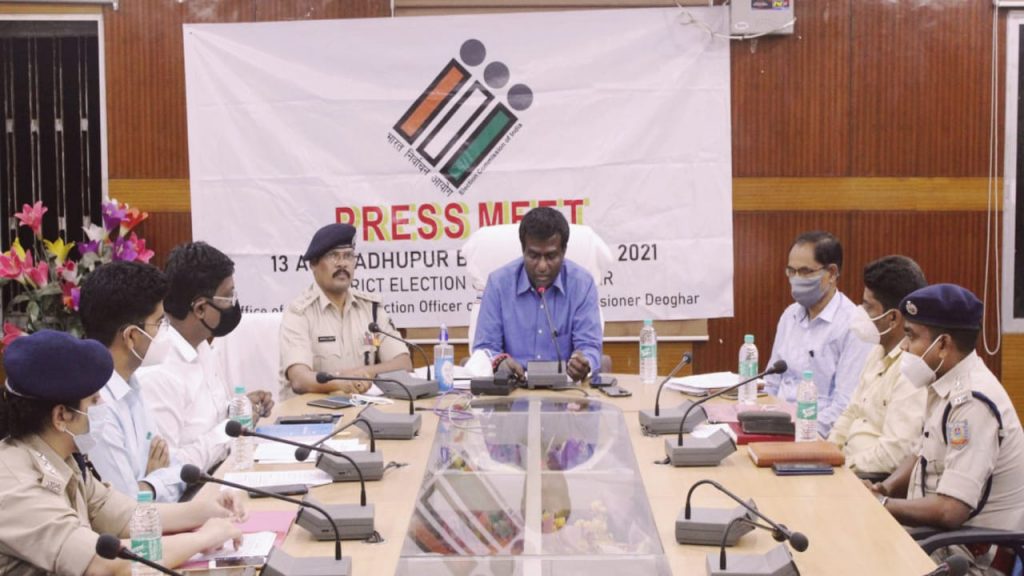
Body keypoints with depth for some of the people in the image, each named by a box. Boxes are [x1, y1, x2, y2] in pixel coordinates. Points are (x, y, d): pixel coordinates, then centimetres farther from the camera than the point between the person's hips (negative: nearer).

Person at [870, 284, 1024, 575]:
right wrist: (885, 488, 1)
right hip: (942, 537, 8)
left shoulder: (972, 403, -24)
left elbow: (948, 511, -28)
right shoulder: (947, 386, 5)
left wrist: (879, 504, -15)